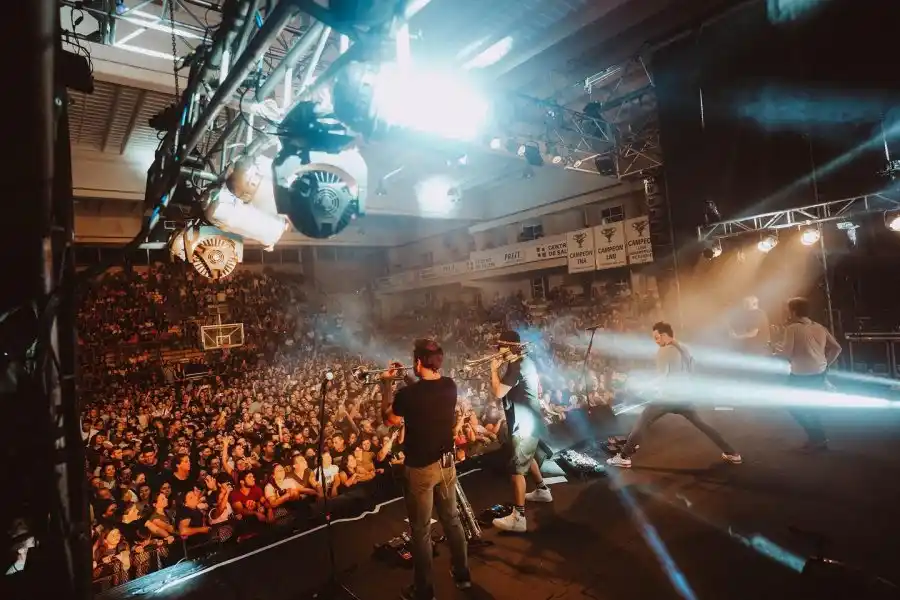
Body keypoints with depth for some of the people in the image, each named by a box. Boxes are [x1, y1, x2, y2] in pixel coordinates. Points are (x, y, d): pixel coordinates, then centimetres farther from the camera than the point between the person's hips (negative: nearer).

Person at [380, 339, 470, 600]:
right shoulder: (450, 386, -8)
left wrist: (386, 385, 2)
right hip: (447, 463, 5)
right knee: (451, 519, 22)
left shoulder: (408, 394, -24)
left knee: (421, 530, 11)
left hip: (421, 468, -5)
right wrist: (405, 384, 11)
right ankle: (463, 575, 38)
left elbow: (388, 418, -5)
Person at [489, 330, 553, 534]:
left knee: (516, 468, -7)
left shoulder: (517, 367, -23)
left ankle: (518, 517, -2)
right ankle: (542, 490, 47)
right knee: (527, 457, 29)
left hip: (524, 425, -10)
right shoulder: (525, 361, 8)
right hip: (531, 421, 11)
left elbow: (498, 392, -26)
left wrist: (494, 369, -14)